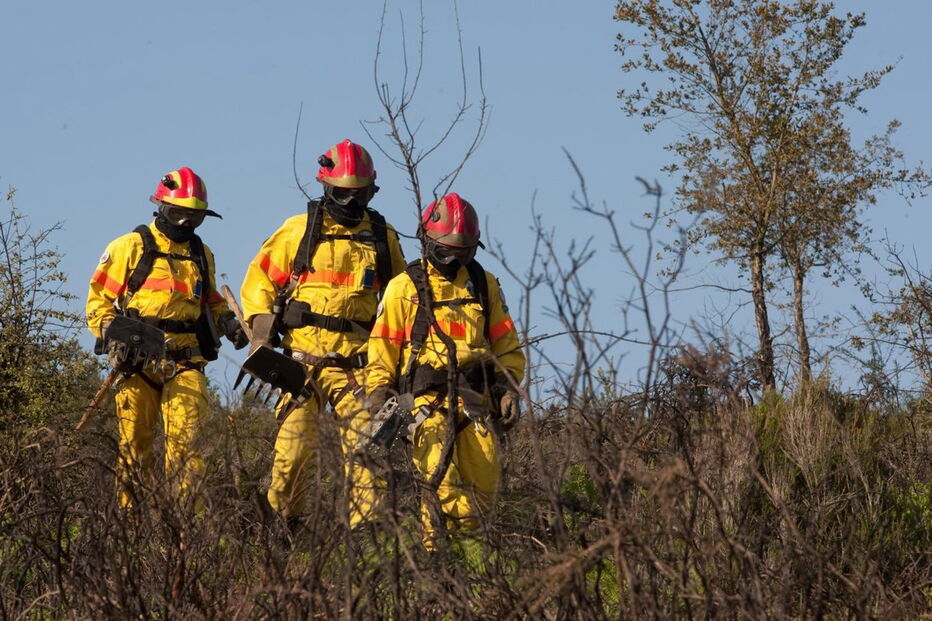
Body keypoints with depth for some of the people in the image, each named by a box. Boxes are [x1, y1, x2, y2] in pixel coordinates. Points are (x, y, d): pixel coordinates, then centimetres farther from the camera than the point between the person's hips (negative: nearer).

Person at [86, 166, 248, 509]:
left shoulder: (201, 254, 19)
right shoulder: (129, 248, 4)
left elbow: (210, 301, 31)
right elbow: (99, 299, 3)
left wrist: (227, 323, 11)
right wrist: (112, 336, -11)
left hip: (185, 363, 3)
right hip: (139, 362, -3)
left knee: (186, 440, -11)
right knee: (134, 444, -1)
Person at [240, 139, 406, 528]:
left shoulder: (382, 238, 12)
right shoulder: (299, 230, 5)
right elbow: (259, 280, 9)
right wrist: (261, 336, -1)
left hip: (356, 363, 1)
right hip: (302, 360, -1)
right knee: (293, 449, -6)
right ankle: (282, 523, 8)